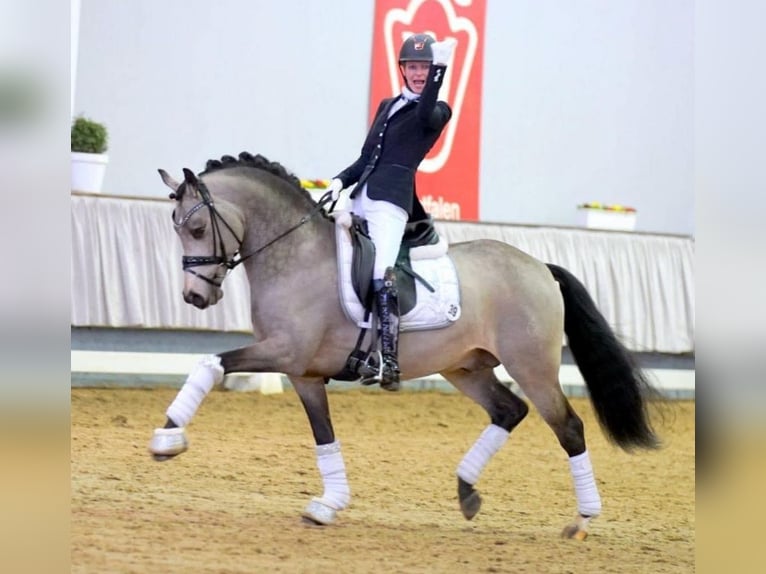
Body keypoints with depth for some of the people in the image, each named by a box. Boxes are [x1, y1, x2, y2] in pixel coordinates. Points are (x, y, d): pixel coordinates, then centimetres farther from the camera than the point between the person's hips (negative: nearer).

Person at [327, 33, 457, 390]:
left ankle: (388, 362, -28)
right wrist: (342, 180, 3)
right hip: (361, 196, 8)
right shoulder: (388, 106, 21)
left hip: (391, 202, -8)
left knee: (381, 278, -23)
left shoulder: (438, 111, 1)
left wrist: (440, 69, -36)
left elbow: (425, 114, -24)